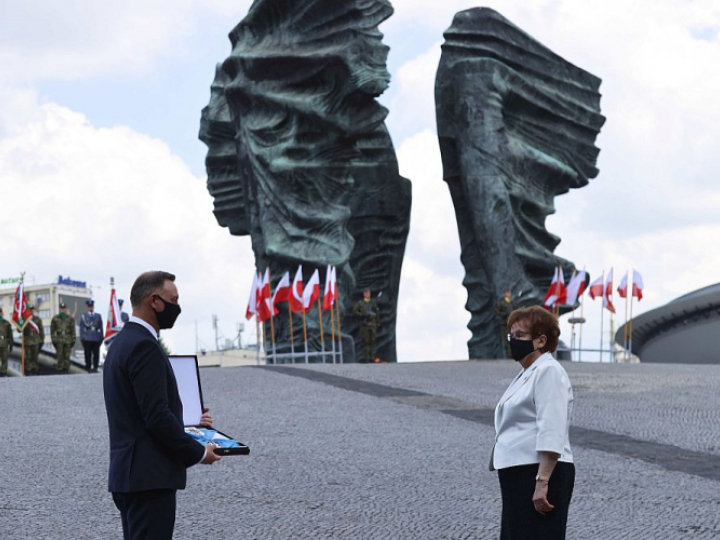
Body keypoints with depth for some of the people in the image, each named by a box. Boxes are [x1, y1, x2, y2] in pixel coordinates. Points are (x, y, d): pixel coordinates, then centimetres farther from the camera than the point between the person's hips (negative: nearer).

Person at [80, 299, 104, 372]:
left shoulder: (98, 316, 12)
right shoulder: (83, 316, 7)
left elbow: (100, 327, 13)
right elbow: (81, 328, 5)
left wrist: (101, 337, 8)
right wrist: (82, 338, -2)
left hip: (96, 339, 1)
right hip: (87, 338, -1)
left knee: (96, 354, 0)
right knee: (88, 354, -2)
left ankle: (95, 367, 8)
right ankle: (89, 368, 4)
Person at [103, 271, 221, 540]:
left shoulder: (122, 342, 17)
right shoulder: (144, 346, -16)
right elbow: (157, 416, -21)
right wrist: (199, 453, -11)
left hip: (128, 474, 11)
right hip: (150, 477, -11)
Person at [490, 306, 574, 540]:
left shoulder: (548, 372, -12)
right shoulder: (529, 373, 21)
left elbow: (551, 435, -21)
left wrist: (542, 482, -26)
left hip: (540, 476, -11)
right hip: (522, 476, 11)